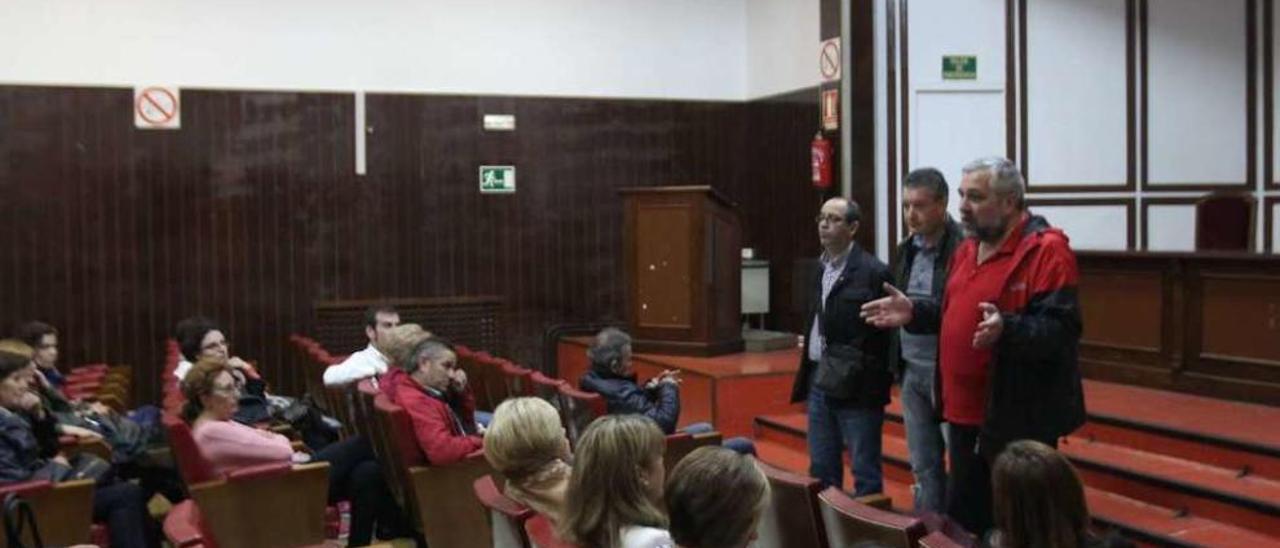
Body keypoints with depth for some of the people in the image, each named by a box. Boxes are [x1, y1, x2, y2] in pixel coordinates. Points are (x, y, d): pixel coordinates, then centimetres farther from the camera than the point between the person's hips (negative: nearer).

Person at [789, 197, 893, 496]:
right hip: (819, 381, 8)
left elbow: (883, 330, -14)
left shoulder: (874, 271, -12)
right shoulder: (820, 268, 13)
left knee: (865, 473, 3)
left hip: (857, 386, -8)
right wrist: (808, 343, 9)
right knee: (821, 470, 16)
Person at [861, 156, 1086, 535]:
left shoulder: (1046, 250, -15)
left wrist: (1006, 330, -39)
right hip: (966, 412, 9)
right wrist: (914, 312, 9)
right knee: (963, 519, 19)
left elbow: (1060, 330, -24)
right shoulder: (968, 248, 14)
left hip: (1018, 420, -9)